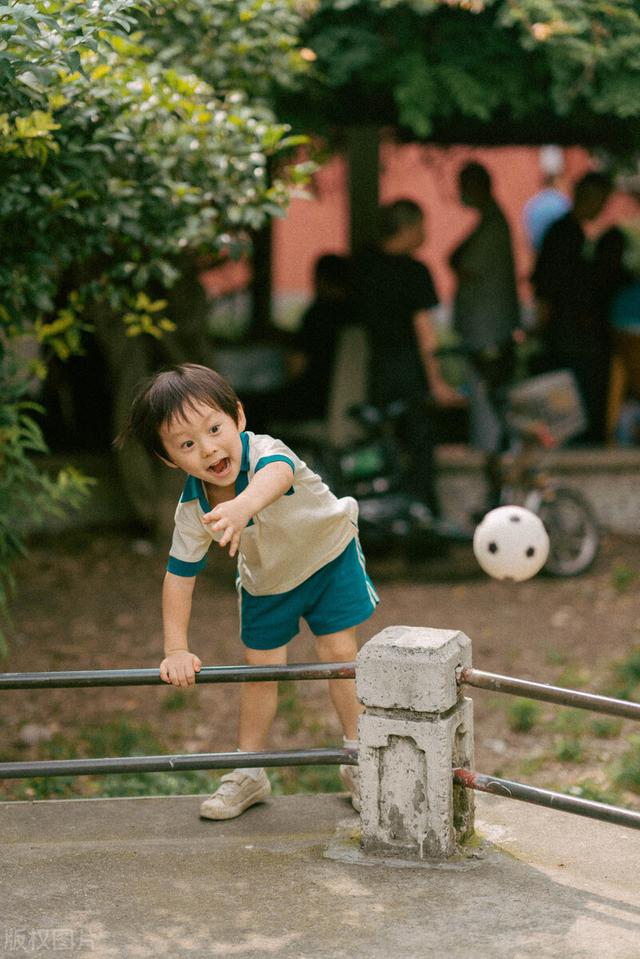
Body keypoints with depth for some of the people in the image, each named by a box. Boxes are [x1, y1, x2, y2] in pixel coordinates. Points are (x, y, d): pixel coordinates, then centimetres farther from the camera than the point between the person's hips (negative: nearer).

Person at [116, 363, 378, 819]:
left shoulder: (264, 451, -41)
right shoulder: (193, 509, -27)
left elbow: (278, 473, -66)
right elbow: (179, 576, -18)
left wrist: (244, 506, -88)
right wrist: (176, 649, -27)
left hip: (329, 554, -3)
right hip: (267, 581, 3)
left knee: (339, 652, -5)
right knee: (261, 668, 4)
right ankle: (249, 773, 21)